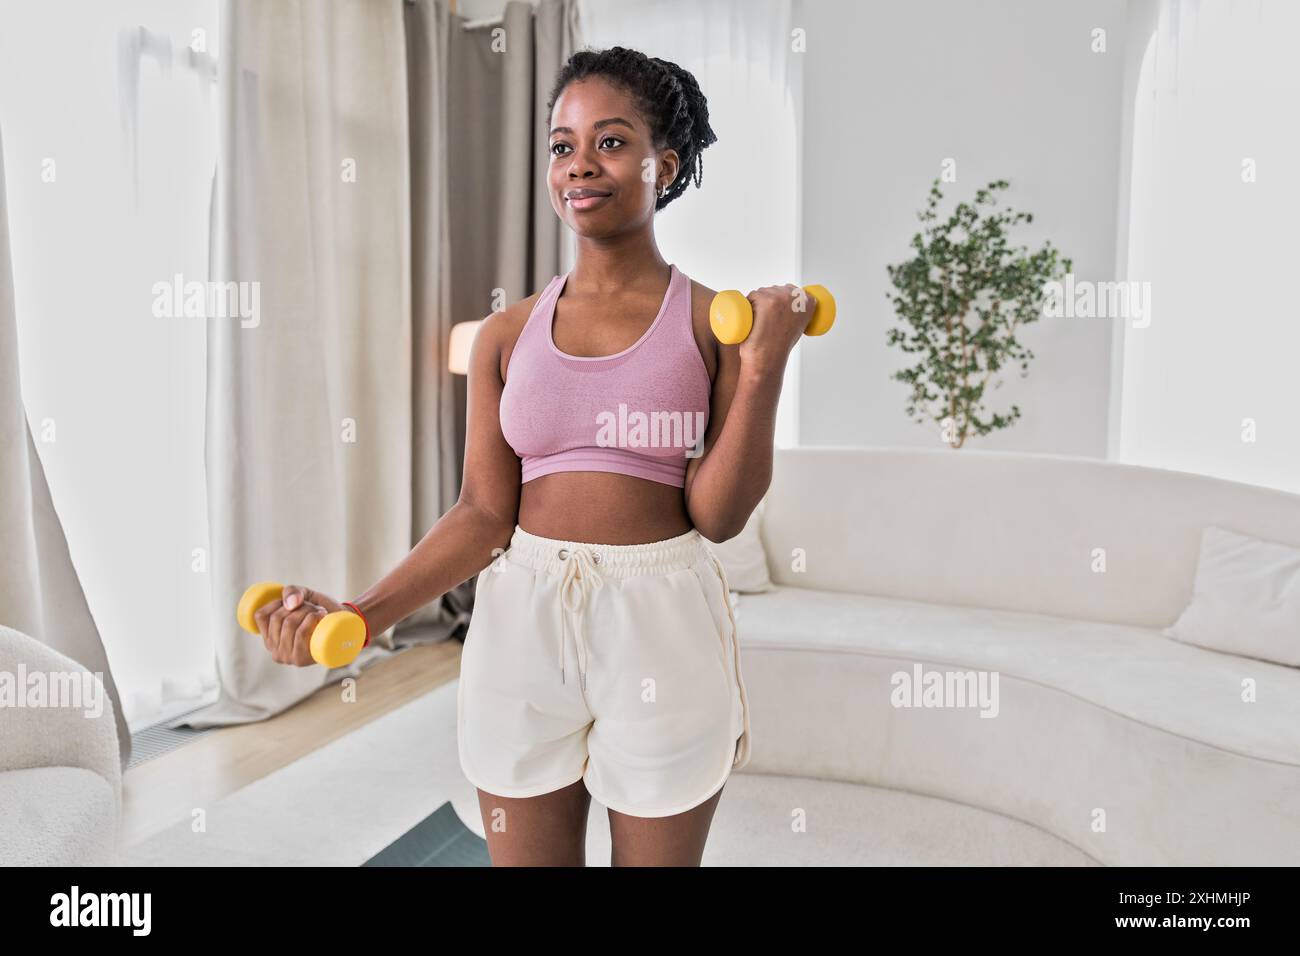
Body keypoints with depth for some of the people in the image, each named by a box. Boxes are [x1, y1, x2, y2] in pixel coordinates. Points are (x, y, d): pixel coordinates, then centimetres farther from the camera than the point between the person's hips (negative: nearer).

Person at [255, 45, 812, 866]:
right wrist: (359, 615, -12)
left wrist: (763, 370, -19)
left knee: (657, 855, 18)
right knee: (523, 856, 18)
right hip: (524, 621, 2)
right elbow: (484, 514, -2)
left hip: (662, 624, -1)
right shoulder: (509, 335, 2)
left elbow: (717, 514, -9)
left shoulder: (714, 323, -4)